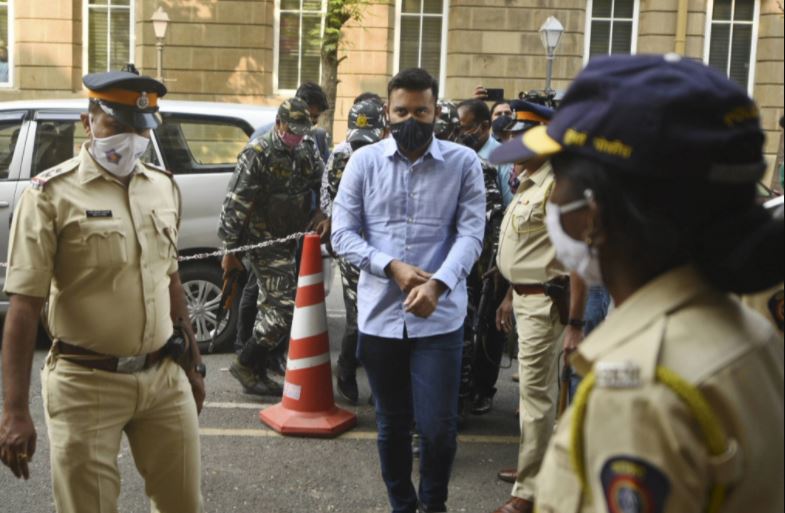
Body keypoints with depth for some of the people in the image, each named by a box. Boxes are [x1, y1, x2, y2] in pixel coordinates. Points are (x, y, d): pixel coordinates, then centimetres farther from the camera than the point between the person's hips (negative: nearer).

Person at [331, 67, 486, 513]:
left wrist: (437, 284, -23)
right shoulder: (364, 161, 3)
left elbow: (471, 233, -7)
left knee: (439, 426, -1)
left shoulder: (464, 163, 0)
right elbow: (343, 233, 0)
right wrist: (392, 267, -16)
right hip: (380, 315, 2)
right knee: (392, 424, 14)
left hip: (441, 317, -1)